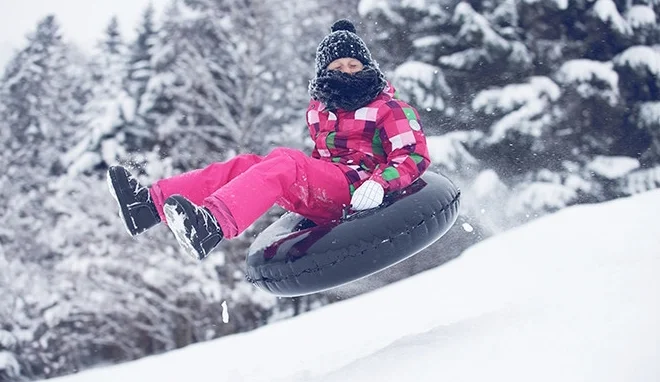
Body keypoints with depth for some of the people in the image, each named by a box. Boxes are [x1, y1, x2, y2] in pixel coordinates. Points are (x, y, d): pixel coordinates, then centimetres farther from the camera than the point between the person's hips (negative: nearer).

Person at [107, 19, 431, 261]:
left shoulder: (390, 109, 0)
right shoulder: (318, 111, 19)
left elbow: (414, 155, -9)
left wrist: (379, 183, -26)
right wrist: (302, 187, 18)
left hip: (357, 191, -7)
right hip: (323, 187, 8)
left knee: (283, 162, -31)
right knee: (245, 164, -8)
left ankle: (211, 225, -59)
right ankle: (152, 204, -22)